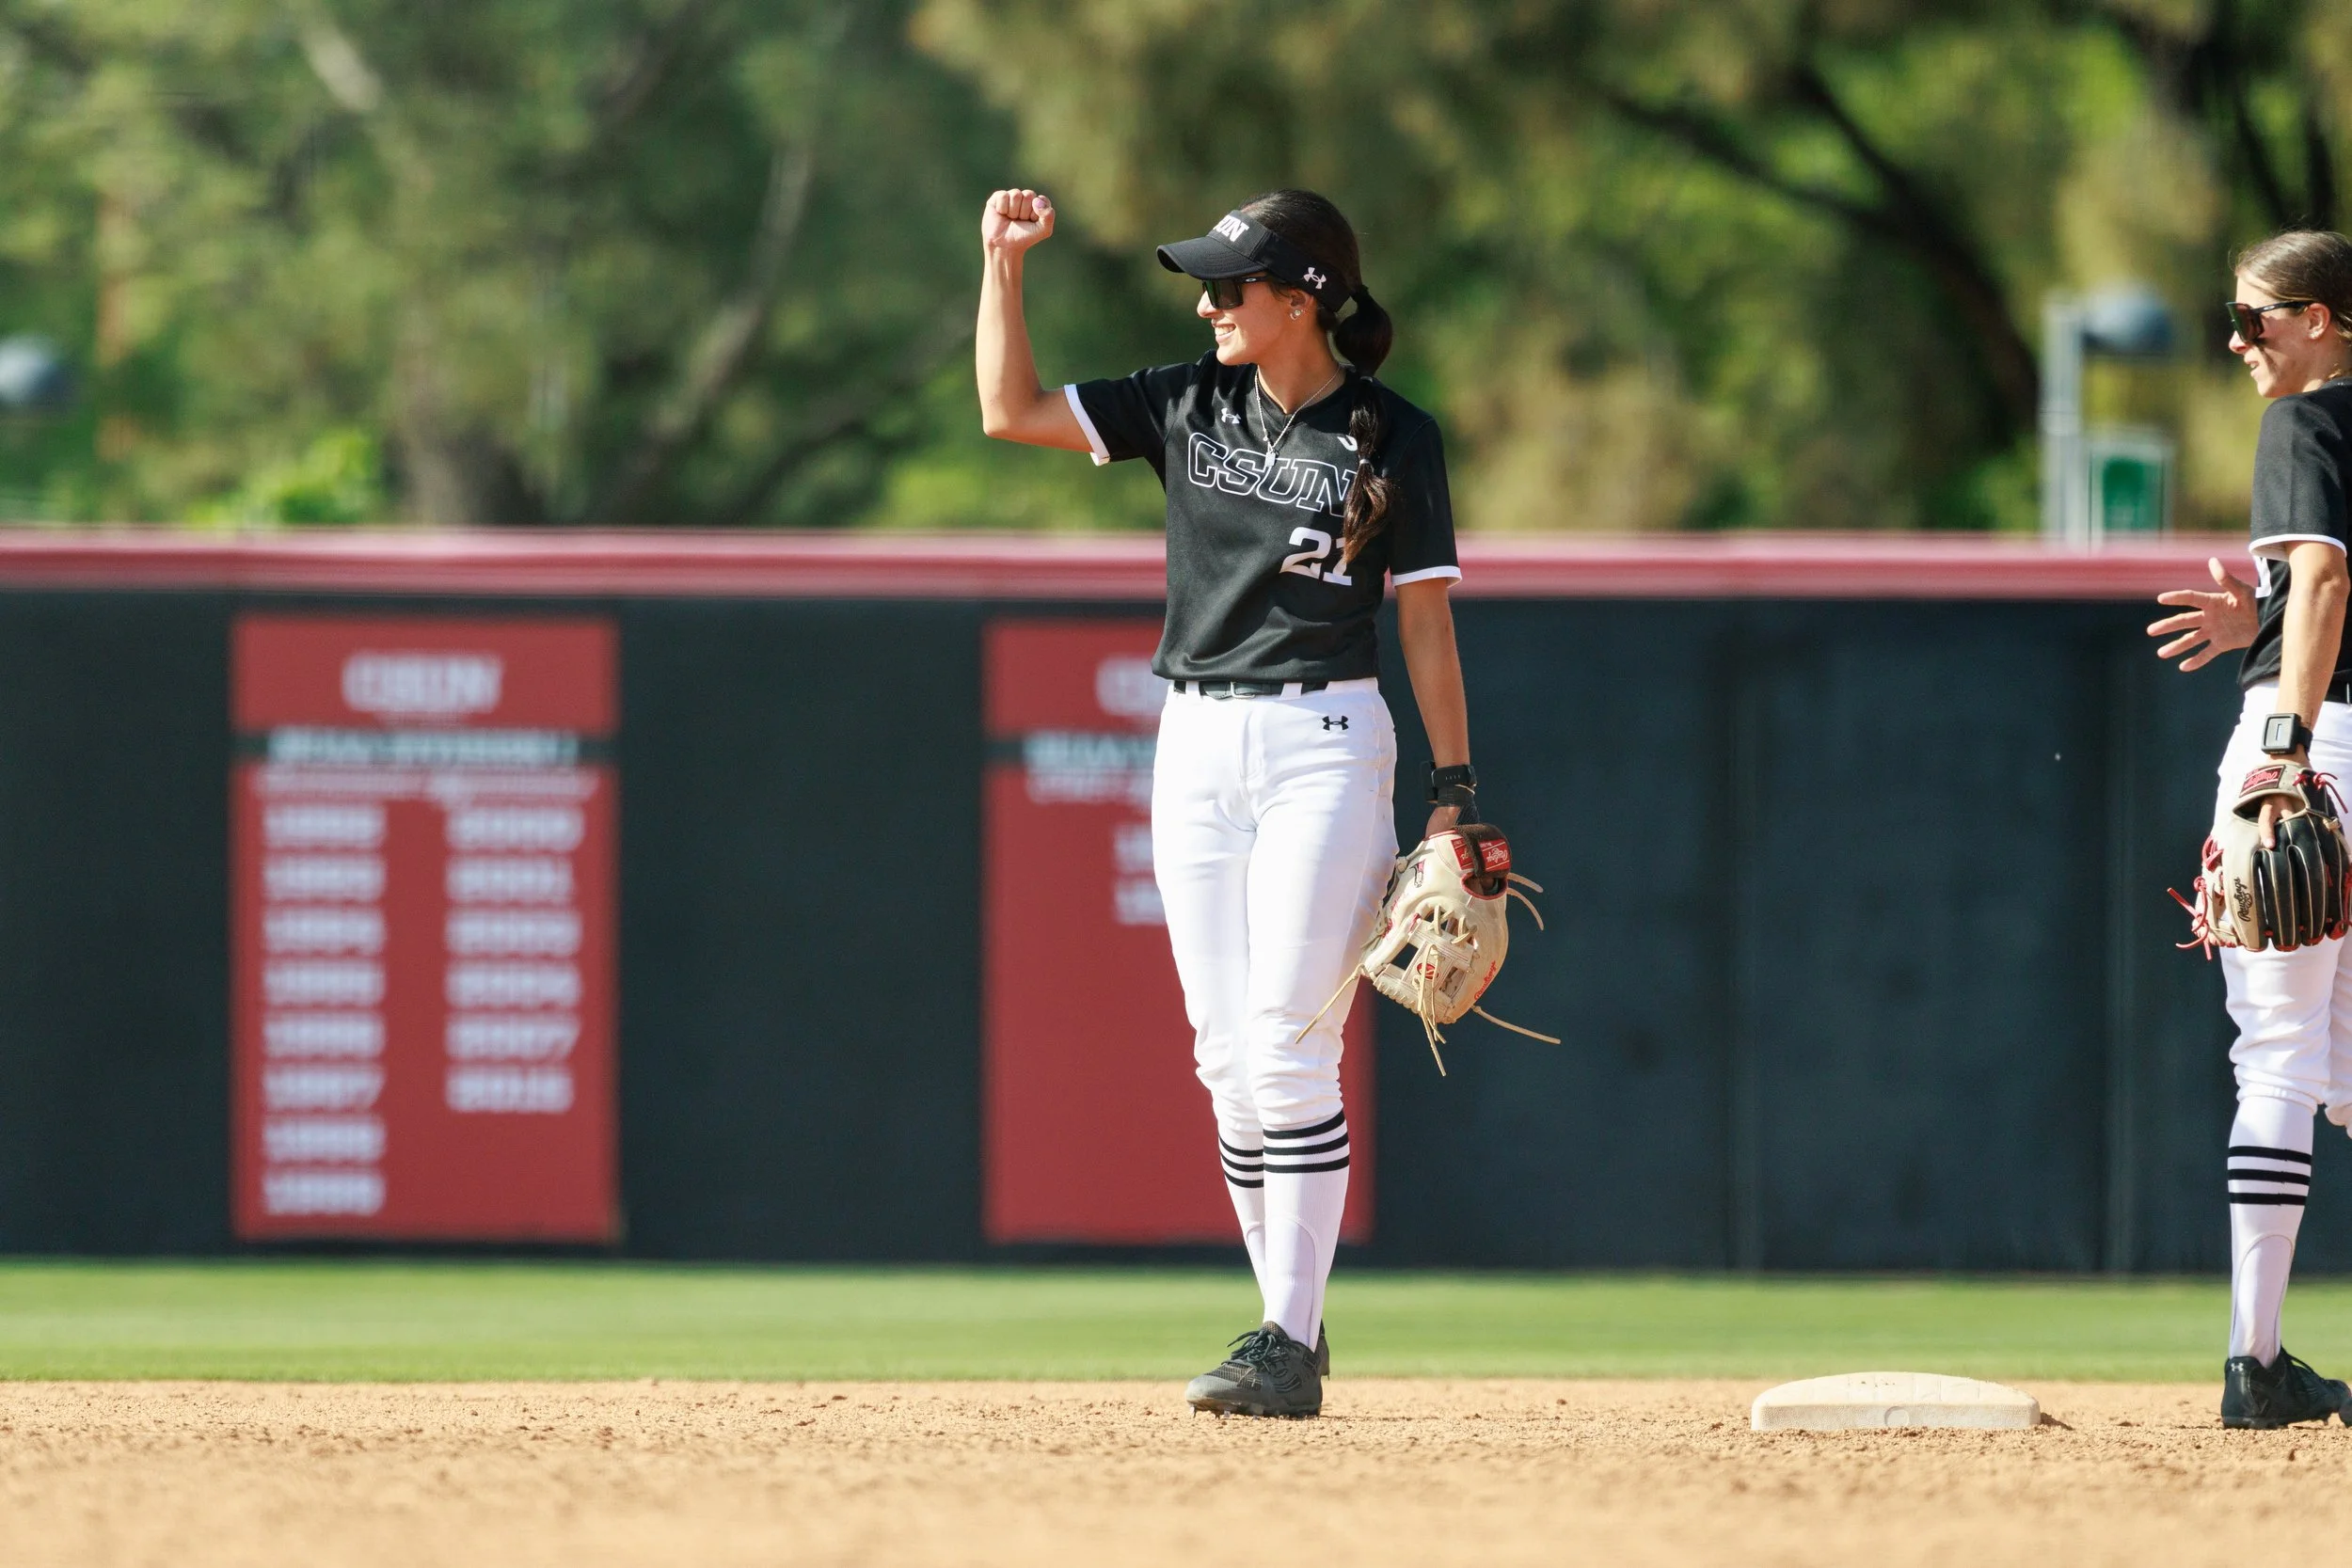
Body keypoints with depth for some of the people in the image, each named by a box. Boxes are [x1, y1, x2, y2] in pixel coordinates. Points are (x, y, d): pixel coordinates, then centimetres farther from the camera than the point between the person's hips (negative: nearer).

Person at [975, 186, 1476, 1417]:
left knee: (1289, 1047, -12)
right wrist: (1003, 263, 0)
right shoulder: (1189, 406, 8)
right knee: (1227, 1057, 3)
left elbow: (1427, 621, -1)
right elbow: (1011, 410, 7)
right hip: (1195, 748, 5)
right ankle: (1291, 1328, 10)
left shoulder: (1391, 438, -2)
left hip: (1325, 743, -5)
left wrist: (1454, 790, -5)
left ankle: (1289, 1346, -11)